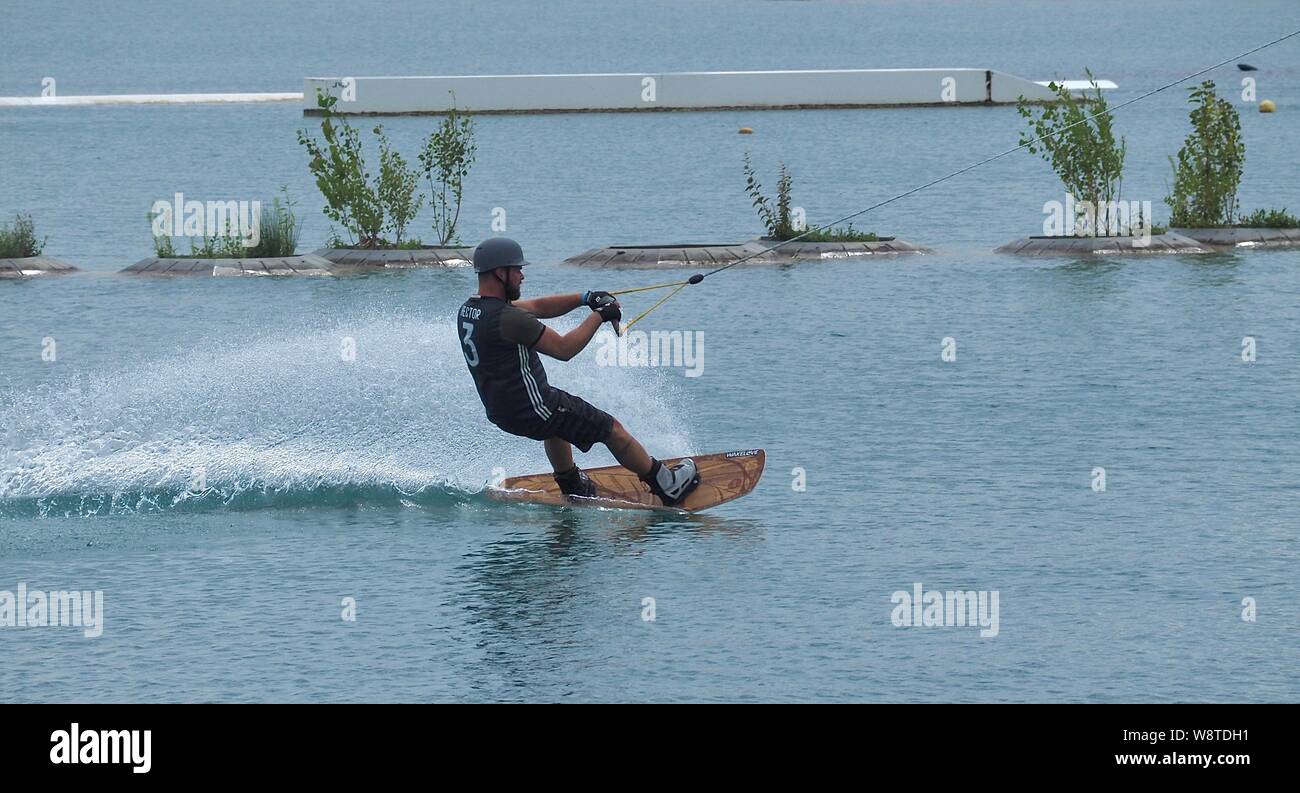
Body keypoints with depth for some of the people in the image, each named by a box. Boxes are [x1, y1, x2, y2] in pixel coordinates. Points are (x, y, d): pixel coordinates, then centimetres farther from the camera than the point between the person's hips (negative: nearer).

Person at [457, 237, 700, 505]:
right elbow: (564, 348, -21)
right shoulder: (507, 318, -27)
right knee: (612, 429, 8)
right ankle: (668, 486, 21)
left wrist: (585, 299, 4)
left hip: (498, 410, 9)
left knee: (558, 414, 40)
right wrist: (599, 316, -10)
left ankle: (572, 485, 49)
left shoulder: (469, 310, 2)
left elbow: (537, 307, 10)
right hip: (530, 410, -9)